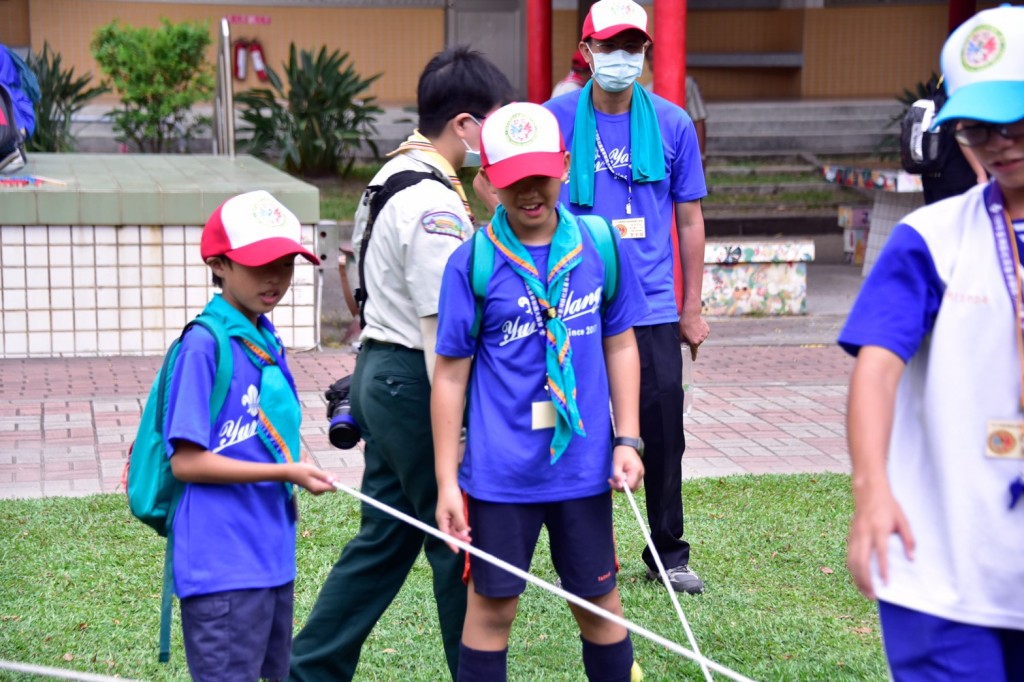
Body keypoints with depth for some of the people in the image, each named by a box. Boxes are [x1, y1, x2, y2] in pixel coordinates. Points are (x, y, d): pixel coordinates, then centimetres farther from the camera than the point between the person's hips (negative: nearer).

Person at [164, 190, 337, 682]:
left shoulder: (267, 342, 10)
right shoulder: (204, 345, -14)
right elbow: (186, 461, -17)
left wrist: (286, 494, 8)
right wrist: (286, 473, -17)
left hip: (272, 557, 9)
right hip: (222, 565, -9)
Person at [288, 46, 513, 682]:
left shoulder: (393, 175, 11)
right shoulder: (434, 205, -20)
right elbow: (441, 328, -23)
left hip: (380, 371, 10)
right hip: (415, 383, -10)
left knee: (385, 536, 16)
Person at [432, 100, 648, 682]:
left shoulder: (600, 245, -1)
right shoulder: (472, 263, -9)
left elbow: (620, 345, 9)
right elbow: (450, 376, -4)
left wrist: (628, 440, 2)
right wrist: (447, 481, -4)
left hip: (584, 463, 2)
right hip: (501, 470, -2)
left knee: (600, 603, 14)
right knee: (492, 607, 9)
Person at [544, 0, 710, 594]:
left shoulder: (673, 124, 3)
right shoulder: (555, 120, 0)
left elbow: (689, 219, 9)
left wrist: (693, 308, 9)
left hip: (652, 307, 1)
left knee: (663, 433, 4)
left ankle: (669, 555, 20)